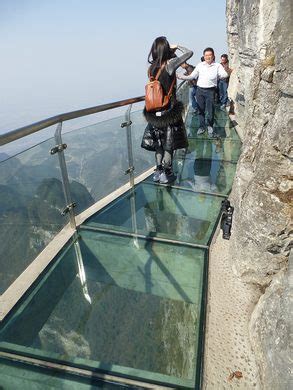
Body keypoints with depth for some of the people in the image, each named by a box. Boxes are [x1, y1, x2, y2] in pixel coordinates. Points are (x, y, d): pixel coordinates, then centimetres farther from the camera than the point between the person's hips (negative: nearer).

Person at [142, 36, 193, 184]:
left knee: (159, 143, 16)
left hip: (155, 112, 5)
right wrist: (178, 46, 10)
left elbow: (151, 56, 25)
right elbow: (189, 53, -7)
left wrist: (172, 50, 18)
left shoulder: (152, 66, 1)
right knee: (169, 144, 6)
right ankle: (166, 174, 13)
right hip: (169, 112, -5)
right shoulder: (169, 64, -14)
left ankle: (158, 172, 24)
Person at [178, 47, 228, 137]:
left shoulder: (217, 66, 1)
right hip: (200, 90, 2)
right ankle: (202, 127, 22)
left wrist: (217, 76, -30)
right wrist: (180, 77, -1)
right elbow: (192, 76, 10)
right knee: (201, 110, 9)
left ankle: (210, 127, 19)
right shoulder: (200, 65, 8)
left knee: (210, 110, 0)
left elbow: (225, 75, -11)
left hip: (210, 91, -2)